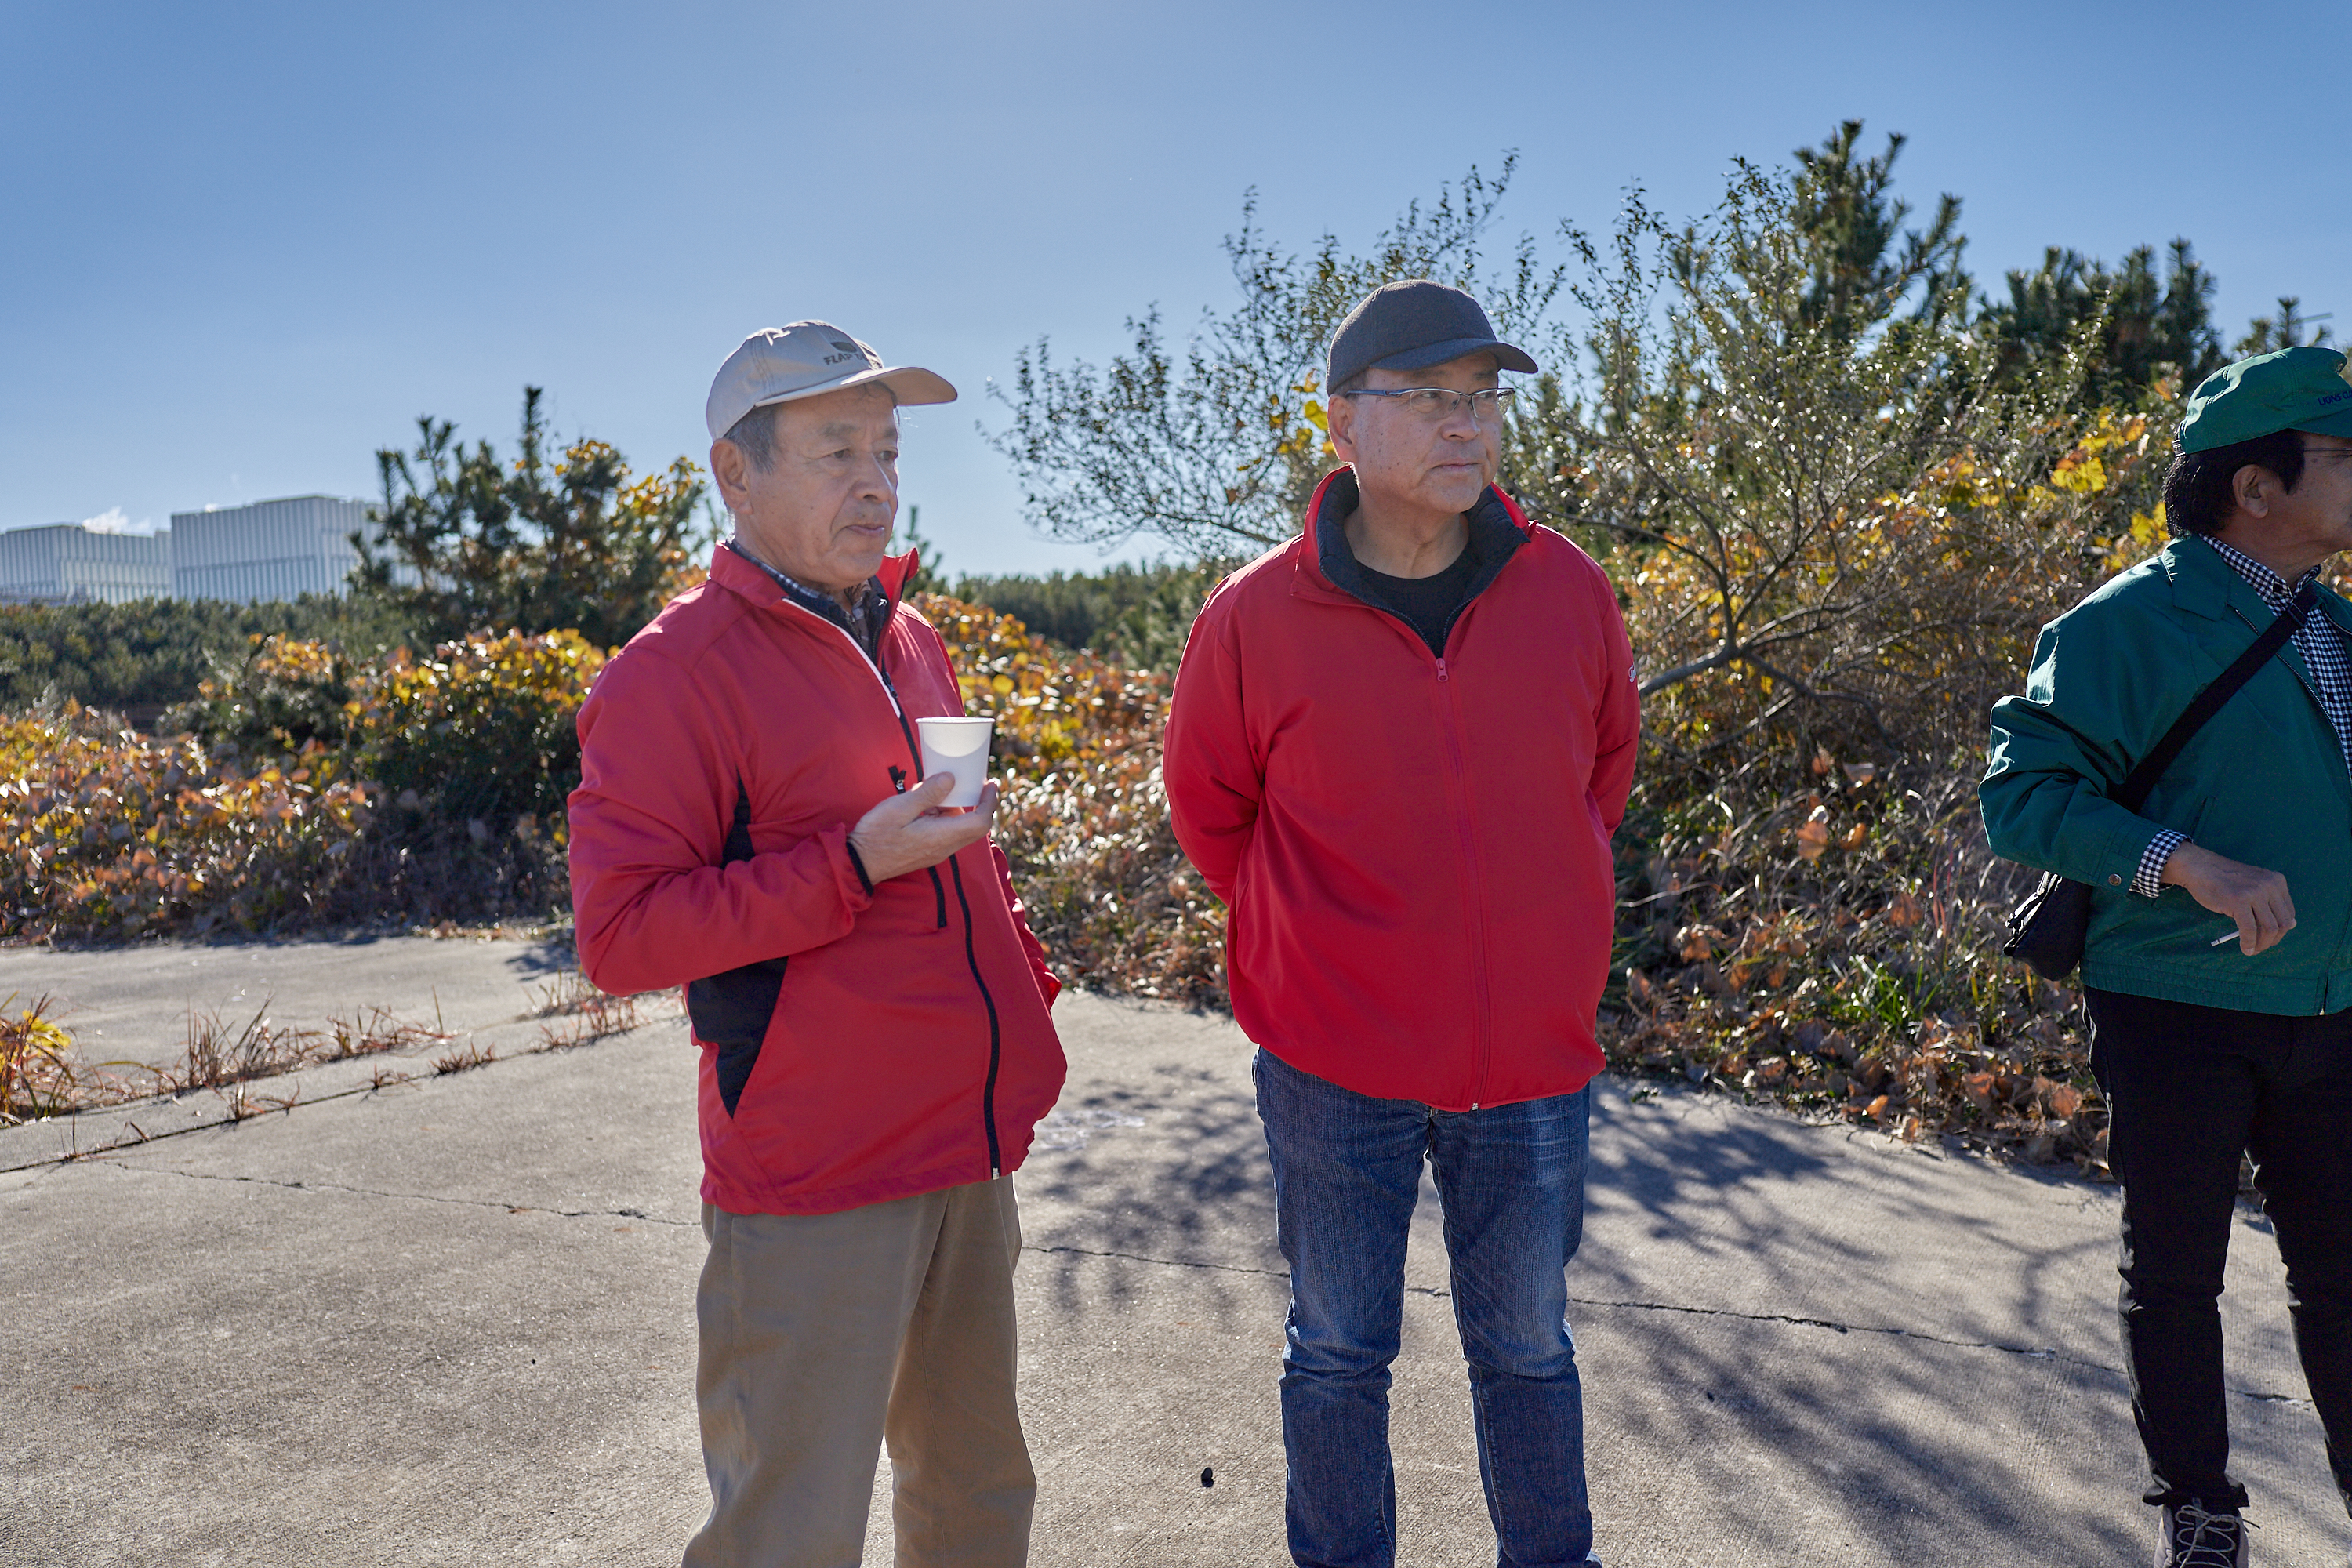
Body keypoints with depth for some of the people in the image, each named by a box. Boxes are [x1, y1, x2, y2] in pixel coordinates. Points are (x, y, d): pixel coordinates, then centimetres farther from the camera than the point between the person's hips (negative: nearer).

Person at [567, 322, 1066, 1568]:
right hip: (813, 1193, -7)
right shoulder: (673, 672, -12)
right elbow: (620, 934, -17)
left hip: (968, 1155, 7)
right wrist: (853, 866, -24)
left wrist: (1021, 990, 15)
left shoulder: (910, 642, 11)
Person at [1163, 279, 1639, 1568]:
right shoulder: (1254, 617, -10)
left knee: (1528, 1351, 20)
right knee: (1337, 1353, 16)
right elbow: (1207, 805, 5)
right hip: (1333, 1070, -2)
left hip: (1533, 1057, 2)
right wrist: (1306, 949, 5)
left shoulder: (1567, 590, -4)